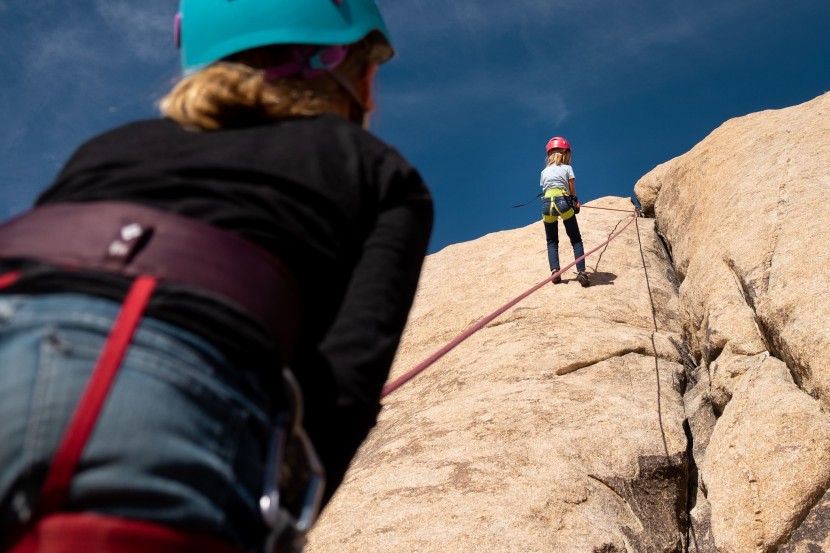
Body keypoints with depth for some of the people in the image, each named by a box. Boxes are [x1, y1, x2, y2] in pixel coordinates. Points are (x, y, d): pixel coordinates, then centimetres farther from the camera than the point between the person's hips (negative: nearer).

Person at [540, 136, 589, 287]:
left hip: (547, 203, 2)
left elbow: (544, 189, 14)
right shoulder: (567, 168, 13)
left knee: (552, 241, 12)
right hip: (563, 202, -2)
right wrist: (575, 202, 26)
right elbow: (572, 189, 9)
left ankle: (555, 272, -8)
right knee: (576, 239, 5)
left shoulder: (544, 171, 22)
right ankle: (581, 272, -9)